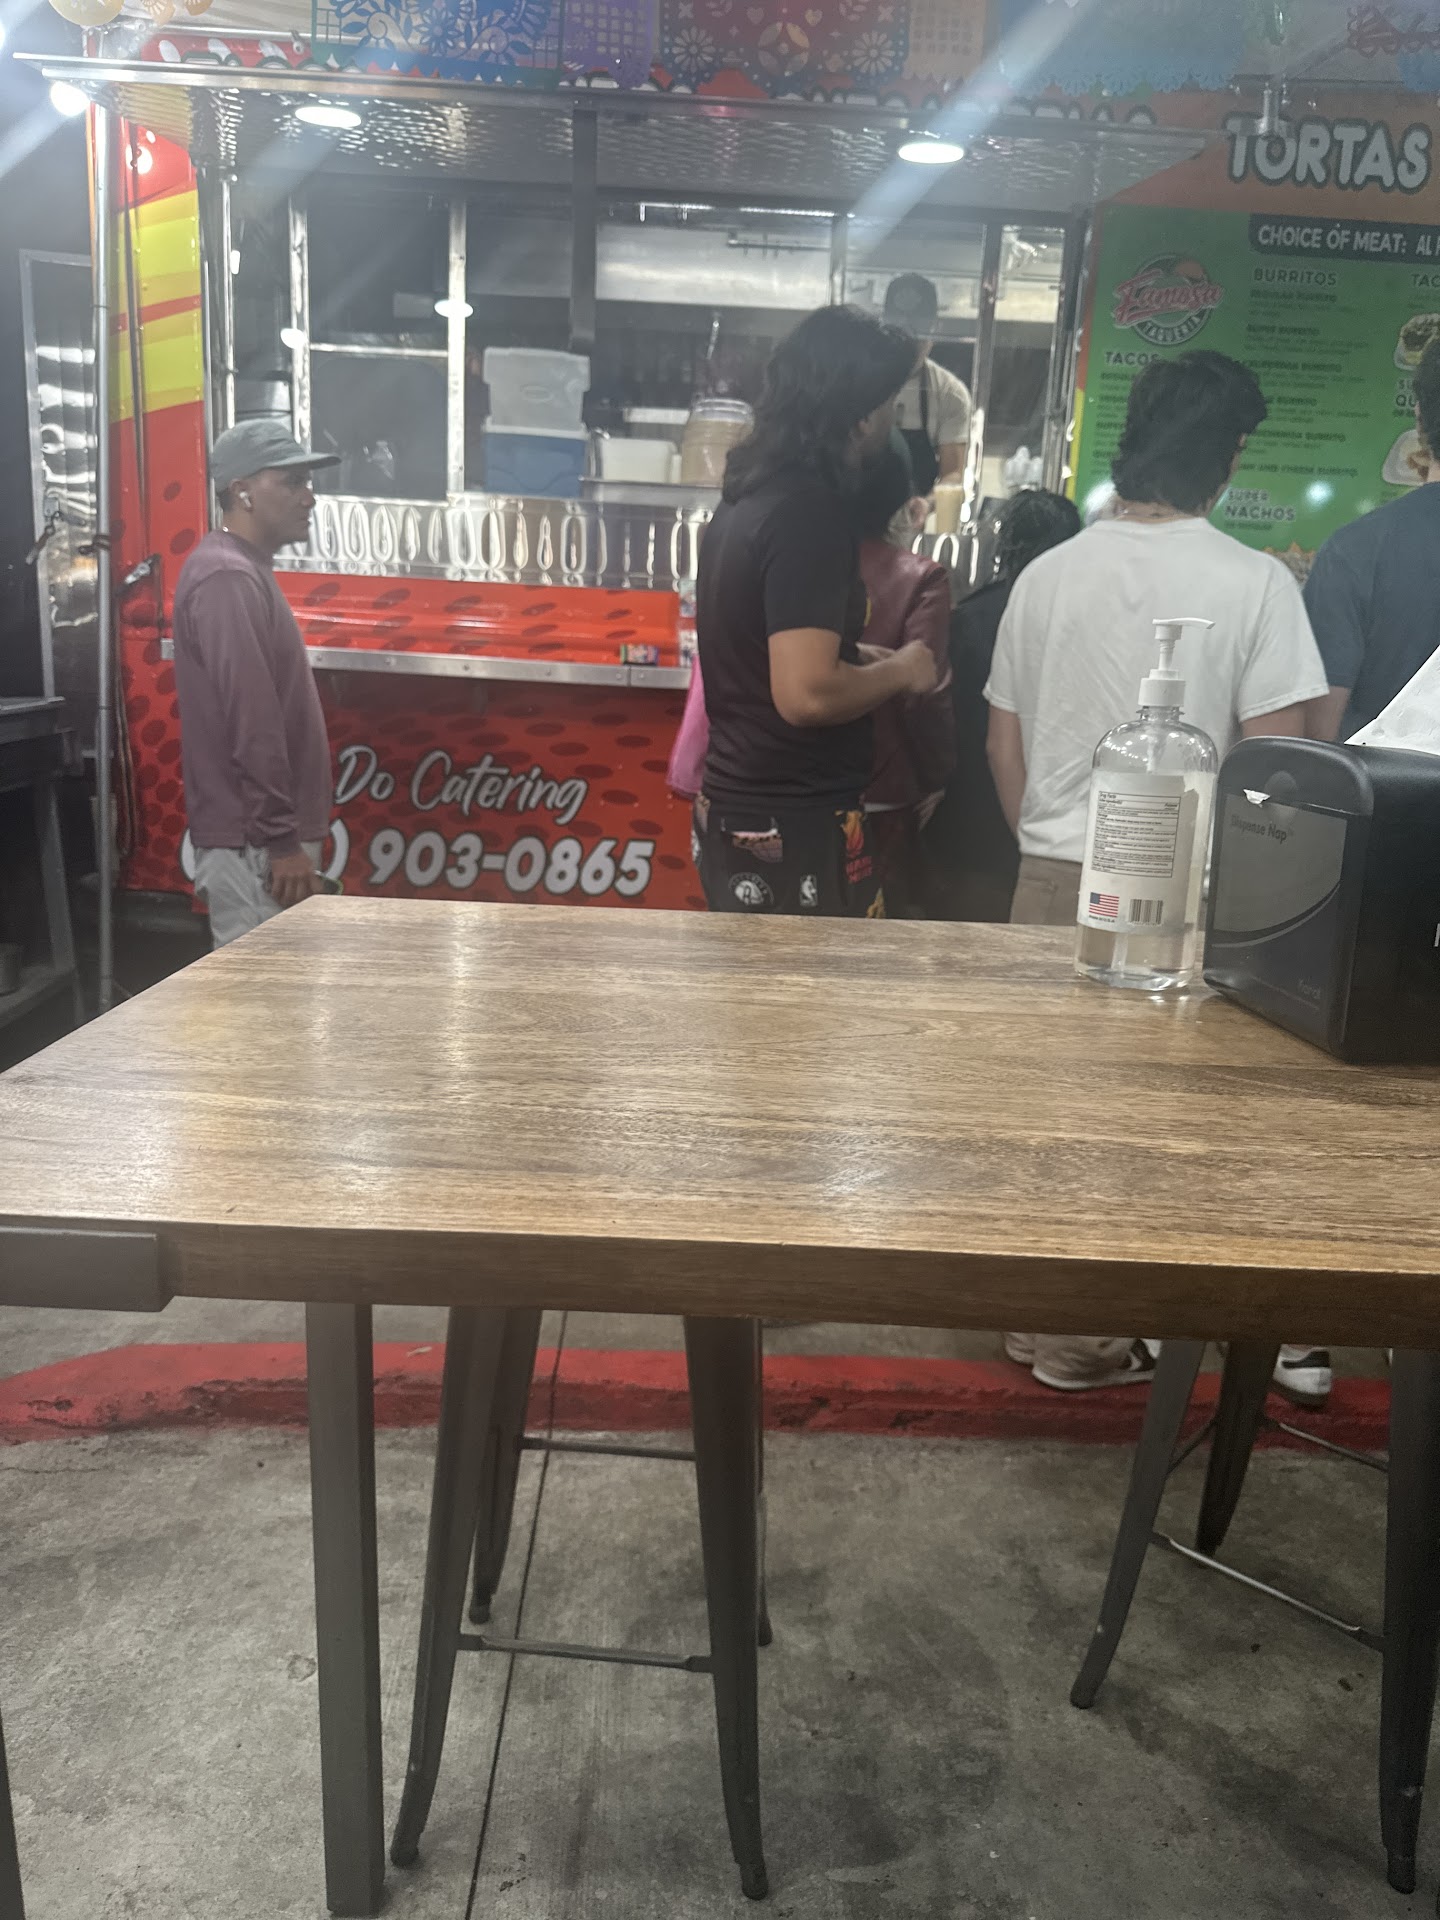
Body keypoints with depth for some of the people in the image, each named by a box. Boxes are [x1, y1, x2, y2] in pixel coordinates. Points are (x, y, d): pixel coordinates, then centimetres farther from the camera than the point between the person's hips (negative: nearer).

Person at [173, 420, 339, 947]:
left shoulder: (245, 570, 17)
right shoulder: (227, 576, -15)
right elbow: (250, 725, -22)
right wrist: (283, 842, -22)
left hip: (260, 838, 10)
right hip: (252, 845, -10)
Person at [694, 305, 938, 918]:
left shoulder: (747, 496, 9)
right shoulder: (810, 512, -19)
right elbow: (807, 693, -27)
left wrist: (865, 658, 17)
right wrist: (900, 670, -10)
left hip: (732, 805, 9)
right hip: (795, 828, -9)